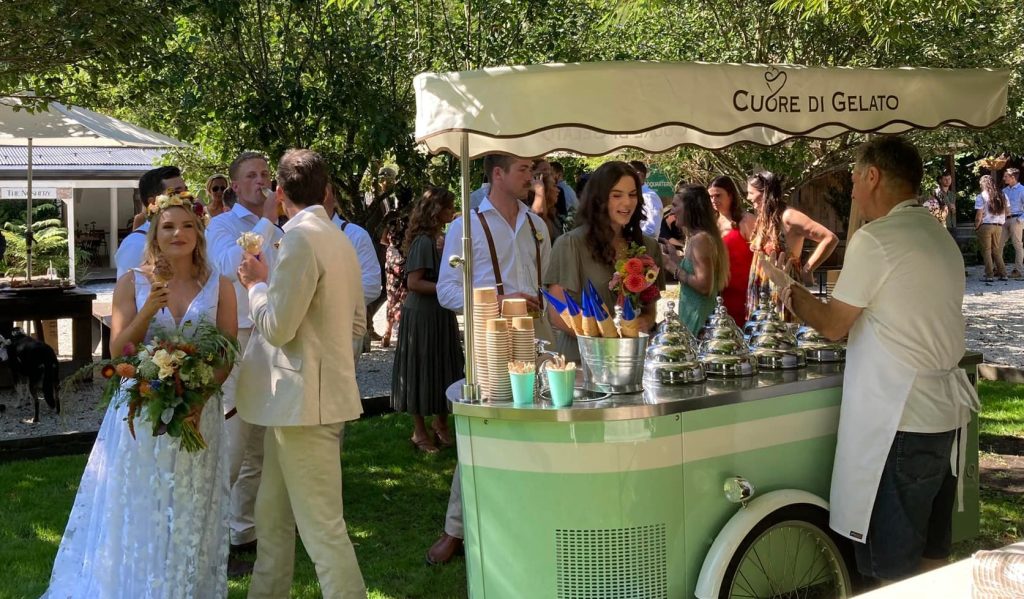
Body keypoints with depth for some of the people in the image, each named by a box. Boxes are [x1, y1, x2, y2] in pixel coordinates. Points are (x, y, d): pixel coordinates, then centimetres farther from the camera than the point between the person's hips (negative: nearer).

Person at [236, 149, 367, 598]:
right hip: (299, 397, 10)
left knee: (321, 525, -6)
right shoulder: (340, 240, 11)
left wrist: (257, 284, -1)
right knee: (273, 514, 19)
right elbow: (357, 323, 19)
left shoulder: (301, 237, -16)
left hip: (304, 398, -10)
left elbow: (277, 326, -19)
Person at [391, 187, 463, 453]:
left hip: (440, 314, 8)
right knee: (423, 370, 1)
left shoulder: (438, 239, 9)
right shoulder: (423, 241, -17)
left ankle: (441, 424, 26)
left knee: (444, 369, 13)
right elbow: (414, 282, -21)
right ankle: (419, 431, 11)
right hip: (422, 316, -8)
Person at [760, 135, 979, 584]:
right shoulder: (941, 238, 13)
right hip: (946, 411, 9)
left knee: (892, 569, -1)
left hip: (901, 420, -9)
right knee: (931, 552, 17)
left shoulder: (875, 240, -14)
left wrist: (785, 286, 9)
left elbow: (832, 325, -7)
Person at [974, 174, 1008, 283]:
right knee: (997, 251, 14)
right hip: (998, 226, 5)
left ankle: (989, 275, -2)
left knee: (986, 251, 1)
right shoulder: (1002, 196, 8)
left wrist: (976, 227, 1)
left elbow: (979, 215, -11)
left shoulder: (981, 197, -7)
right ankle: (1003, 274, 10)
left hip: (985, 226, -5)